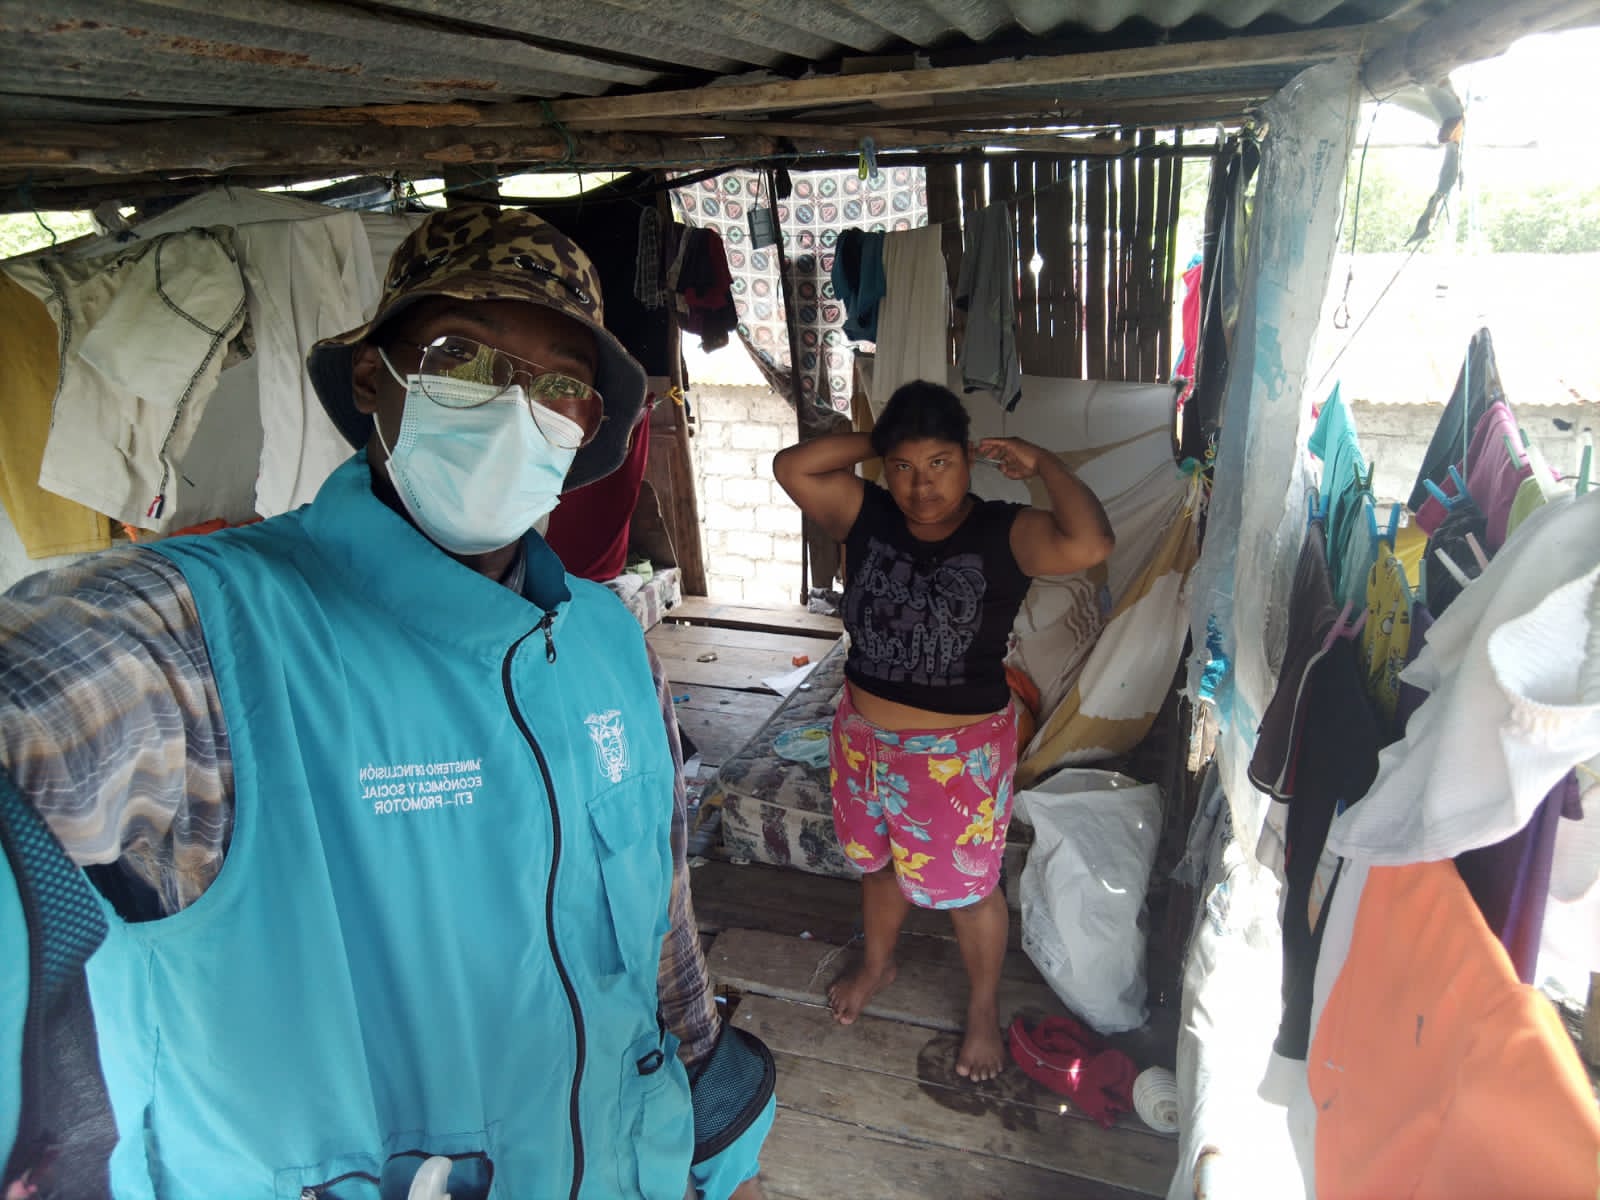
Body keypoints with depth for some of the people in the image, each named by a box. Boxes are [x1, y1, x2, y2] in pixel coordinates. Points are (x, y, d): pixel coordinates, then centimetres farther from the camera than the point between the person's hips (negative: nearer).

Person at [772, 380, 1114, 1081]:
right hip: (865, 736, 4)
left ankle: (984, 1008, 41)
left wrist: (1043, 464, -22)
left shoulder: (1003, 534, -18)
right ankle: (877, 964, 55)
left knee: (968, 889, 14)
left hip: (961, 752, -4)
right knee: (880, 863, 27)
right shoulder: (866, 516, -6)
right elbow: (791, 467, -14)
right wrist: (873, 441, -12)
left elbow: (1088, 544, -35)